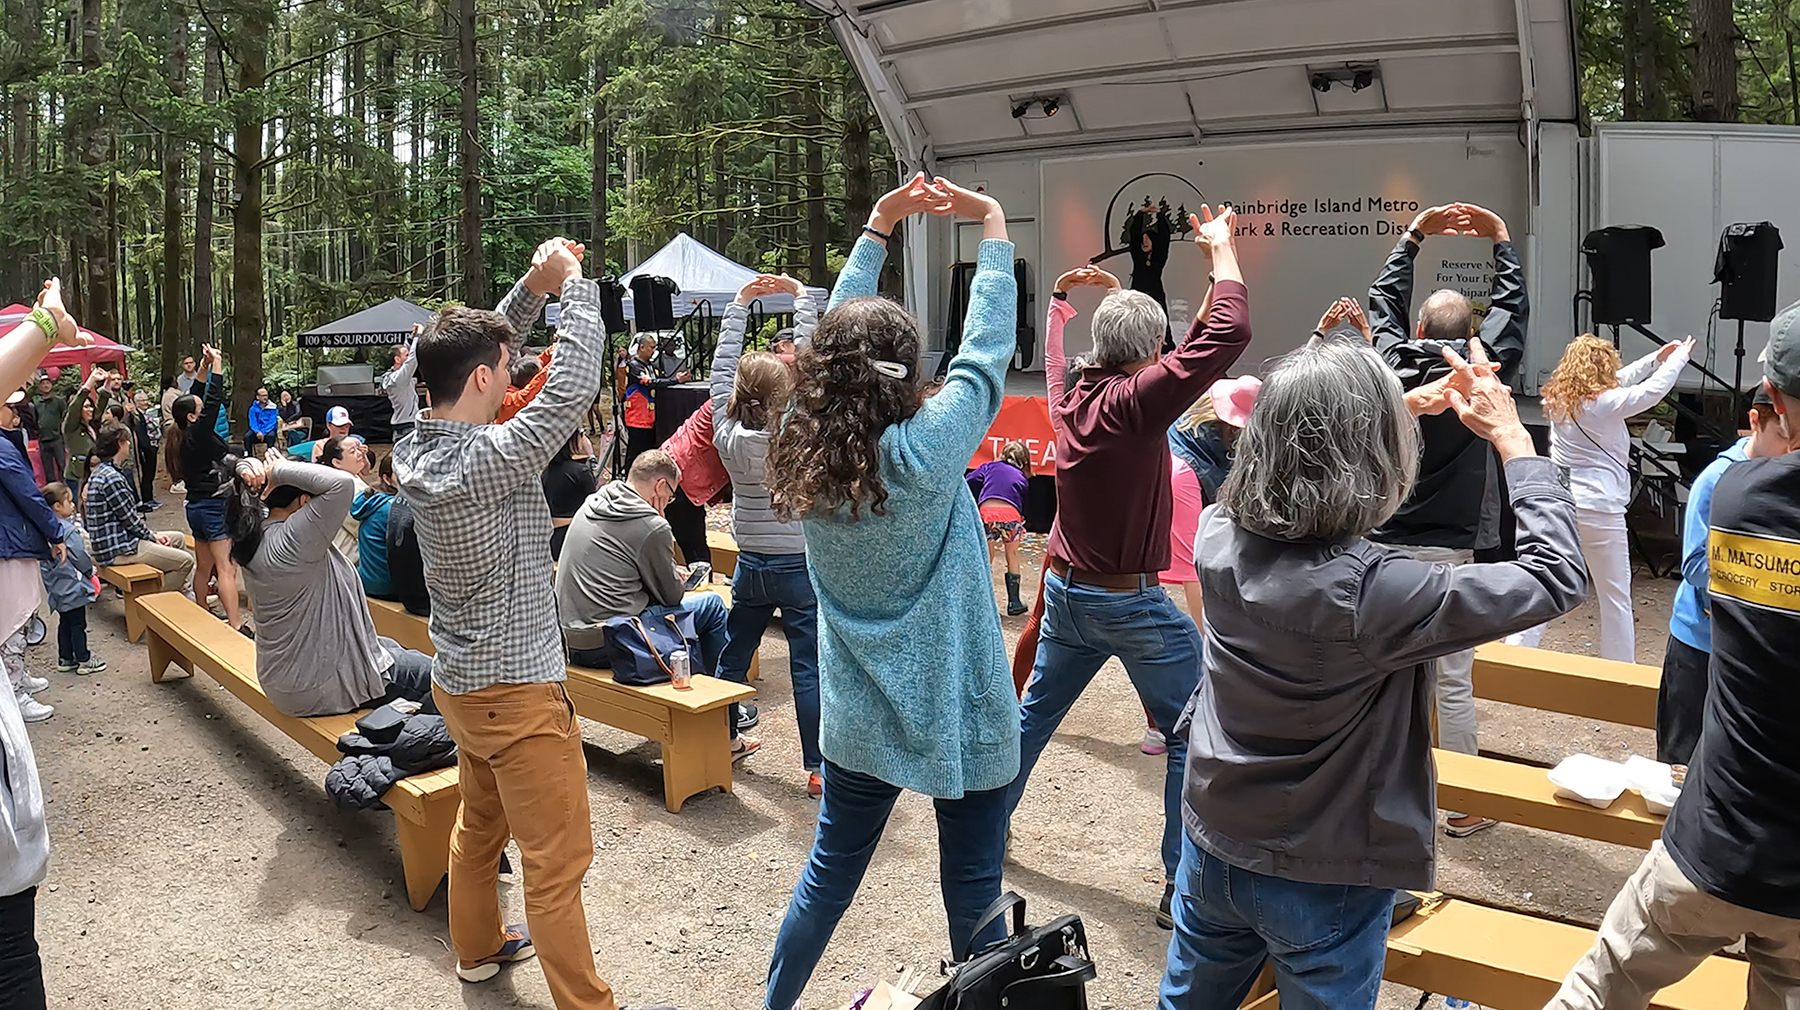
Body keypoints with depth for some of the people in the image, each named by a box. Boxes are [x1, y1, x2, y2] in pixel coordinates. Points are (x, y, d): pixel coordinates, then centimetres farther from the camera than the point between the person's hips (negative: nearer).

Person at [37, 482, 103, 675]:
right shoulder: (68, 530, -21)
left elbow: (43, 559, 13)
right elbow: (80, 556, -19)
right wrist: (89, 571, 0)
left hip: (56, 586, 8)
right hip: (72, 586, -8)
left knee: (64, 622, 17)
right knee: (78, 624, 1)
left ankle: (65, 659, 25)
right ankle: (84, 661, 8)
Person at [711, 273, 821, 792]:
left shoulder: (728, 435, -6)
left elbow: (722, 364, 3)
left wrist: (739, 304, 10)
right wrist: (801, 297, -2)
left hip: (750, 566, 4)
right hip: (800, 566, -4)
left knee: (732, 658, 18)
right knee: (808, 668, 0)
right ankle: (819, 767, 4)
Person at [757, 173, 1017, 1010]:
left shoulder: (803, 448, -6)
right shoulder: (924, 452, -21)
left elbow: (840, 336, 5)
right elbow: (988, 347, -13)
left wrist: (877, 227, 11)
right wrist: (992, 222, -2)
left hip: (857, 717, 6)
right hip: (956, 714, -5)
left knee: (831, 869, 22)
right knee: (972, 891, 10)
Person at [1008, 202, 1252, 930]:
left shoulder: (1078, 396, 1)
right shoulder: (1134, 403, -21)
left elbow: (1183, 364, 14)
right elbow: (1230, 336, -24)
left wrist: (1212, 283, 15)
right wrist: (1222, 248, -9)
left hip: (1066, 591, 8)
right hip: (1131, 603, -7)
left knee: (1035, 711, 23)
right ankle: (1183, 886, 7)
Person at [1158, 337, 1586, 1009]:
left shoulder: (1217, 536, -15)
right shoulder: (1373, 594, -32)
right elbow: (1559, 576, -19)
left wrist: (1409, 404, 13)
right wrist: (1511, 435, -10)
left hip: (1212, 850, 5)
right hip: (1324, 880, -5)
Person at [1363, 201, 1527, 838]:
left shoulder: (1391, 363, 0)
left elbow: (1383, 298, 17)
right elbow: (1511, 305, 8)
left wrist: (1414, 234, 24)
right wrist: (1501, 237, 19)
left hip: (1382, 544, 3)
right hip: (1448, 548, -3)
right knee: (1453, 682, 3)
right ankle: (1463, 806, 13)